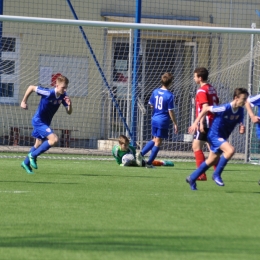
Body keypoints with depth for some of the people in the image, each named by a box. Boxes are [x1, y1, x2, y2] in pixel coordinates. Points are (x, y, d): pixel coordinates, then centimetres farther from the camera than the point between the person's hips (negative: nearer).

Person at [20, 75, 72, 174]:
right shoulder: (48, 93, -27)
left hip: (45, 122, 8)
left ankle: (26, 163, 40)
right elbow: (31, 87, -17)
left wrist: (69, 104, -24)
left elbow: (69, 112, -2)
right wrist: (24, 101, -11)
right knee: (54, 139, -21)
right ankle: (33, 155, -7)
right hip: (38, 121, -8)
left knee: (39, 144, 20)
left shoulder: (63, 96, -7)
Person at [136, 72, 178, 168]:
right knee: (158, 142, 4)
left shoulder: (155, 92, 3)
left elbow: (151, 105, 13)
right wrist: (175, 124, -4)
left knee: (154, 139, 22)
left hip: (154, 119, 6)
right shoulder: (169, 95, -14)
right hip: (163, 121, -6)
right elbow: (170, 112, -12)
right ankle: (149, 163, 5)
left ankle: (141, 153, 7)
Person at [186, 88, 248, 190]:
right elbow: (206, 109, -16)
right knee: (230, 150, -30)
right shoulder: (225, 108, -26)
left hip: (222, 138, 9)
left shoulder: (240, 111, -4)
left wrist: (242, 129, -21)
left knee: (212, 161, 19)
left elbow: (240, 123, 5)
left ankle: (192, 178, 36)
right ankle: (217, 174, -15)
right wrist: (195, 123, -16)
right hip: (215, 135, -9)